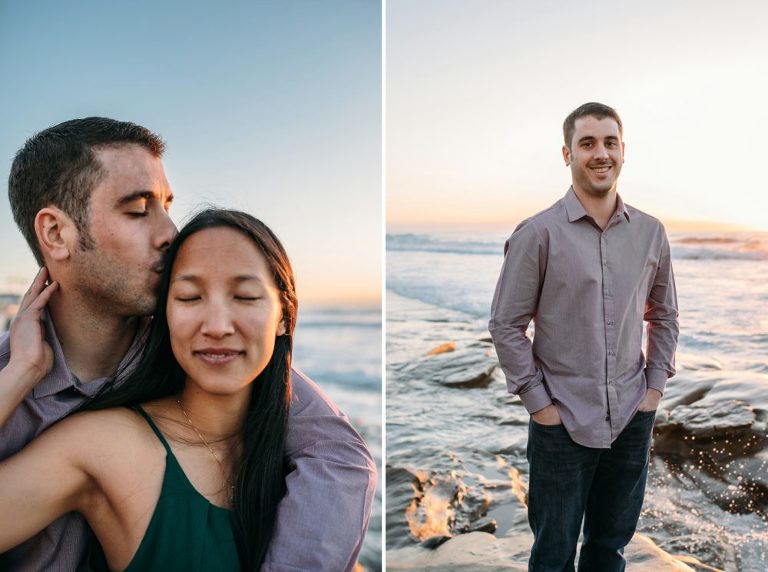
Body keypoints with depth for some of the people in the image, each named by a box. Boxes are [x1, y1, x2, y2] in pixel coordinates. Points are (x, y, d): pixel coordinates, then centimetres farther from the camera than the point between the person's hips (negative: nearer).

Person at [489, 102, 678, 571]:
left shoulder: (651, 232, 2)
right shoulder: (538, 234, -10)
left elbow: (665, 315, 14)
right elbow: (506, 326, -9)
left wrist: (656, 385, 5)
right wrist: (538, 403, -10)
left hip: (633, 417, 4)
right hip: (563, 421, -3)